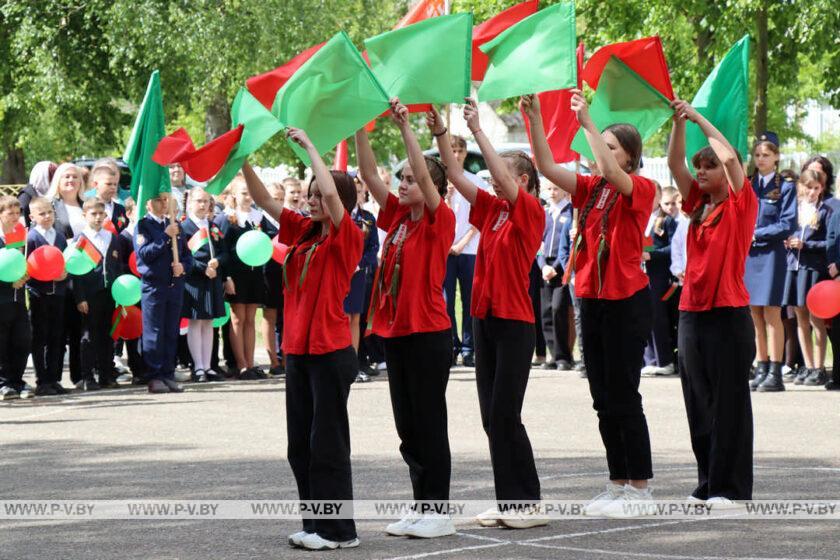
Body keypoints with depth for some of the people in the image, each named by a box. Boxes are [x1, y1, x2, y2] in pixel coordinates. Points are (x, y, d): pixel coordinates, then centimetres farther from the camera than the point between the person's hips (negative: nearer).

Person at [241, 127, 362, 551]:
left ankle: (338, 530, 2)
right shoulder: (303, 232, 11)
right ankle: (315, 525, 18)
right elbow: (263, 200, 11)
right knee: (300, 444, 11)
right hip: (298, 351, 8)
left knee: (327, 442, -4)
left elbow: (332, 191, -25)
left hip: (331, 353, -8)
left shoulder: (347, 237, -9)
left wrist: (308, 146, -17)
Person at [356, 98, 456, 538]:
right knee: (407, 425, 10)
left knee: (429, 421, -3)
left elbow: (425, 174, -21)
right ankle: (421, 506, 17)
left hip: (428, 333, -7)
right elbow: (369, 173, 5)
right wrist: (360, 127, -5)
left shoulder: (440, 220, -7)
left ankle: (439, 510, 3)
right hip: (395, 330, 7)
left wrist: (405, 125, -22)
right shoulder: (397, 216, 10)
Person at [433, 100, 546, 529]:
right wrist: (440, 133, -4)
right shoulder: (492, 210, 11)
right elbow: (455, 175, 6)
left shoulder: (531, 212, -9)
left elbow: (504, 177, -23)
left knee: (504, 415, -8)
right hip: (485, 317, 8)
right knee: (491, 416, 7)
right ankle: (507, 501, 13)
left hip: (515, 323, -8)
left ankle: (528, 503, -2)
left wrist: (477, 129, -23)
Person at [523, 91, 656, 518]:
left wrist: (587, 123, -30)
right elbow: (547, 167, -1)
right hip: (592, 299, 7)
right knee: (603, 398, 10)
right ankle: (618, 484, 17)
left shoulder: (641, 189, -7)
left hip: (626, 302, -7)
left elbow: (615, 176, -28)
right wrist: (533, 118, -12)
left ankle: (640, 489, 2)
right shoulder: (590, 189, 10)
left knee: (623, 395, -5)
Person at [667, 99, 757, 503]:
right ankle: (708, 482, 17)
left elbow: (730, 156, -16)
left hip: (728, 315, -7)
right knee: (698, 403, 10)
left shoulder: (741, 205, -3)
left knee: (729, 403, -3)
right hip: (692, 313, 7)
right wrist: (679, 121, -5)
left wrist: (698, 118, -10)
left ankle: (731, 487, 1)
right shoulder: (698, 205, 13)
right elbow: (674, 163, 7)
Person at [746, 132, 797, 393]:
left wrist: (756, 234, -11)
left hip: (770, 254, -4)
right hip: (747, 254, 4)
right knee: (755, 315, 5)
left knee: (771, 314, -7)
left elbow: (788, 225, -7)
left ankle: (775, 373, -6)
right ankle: (761, 370, 10)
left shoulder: (785, 187, 0)